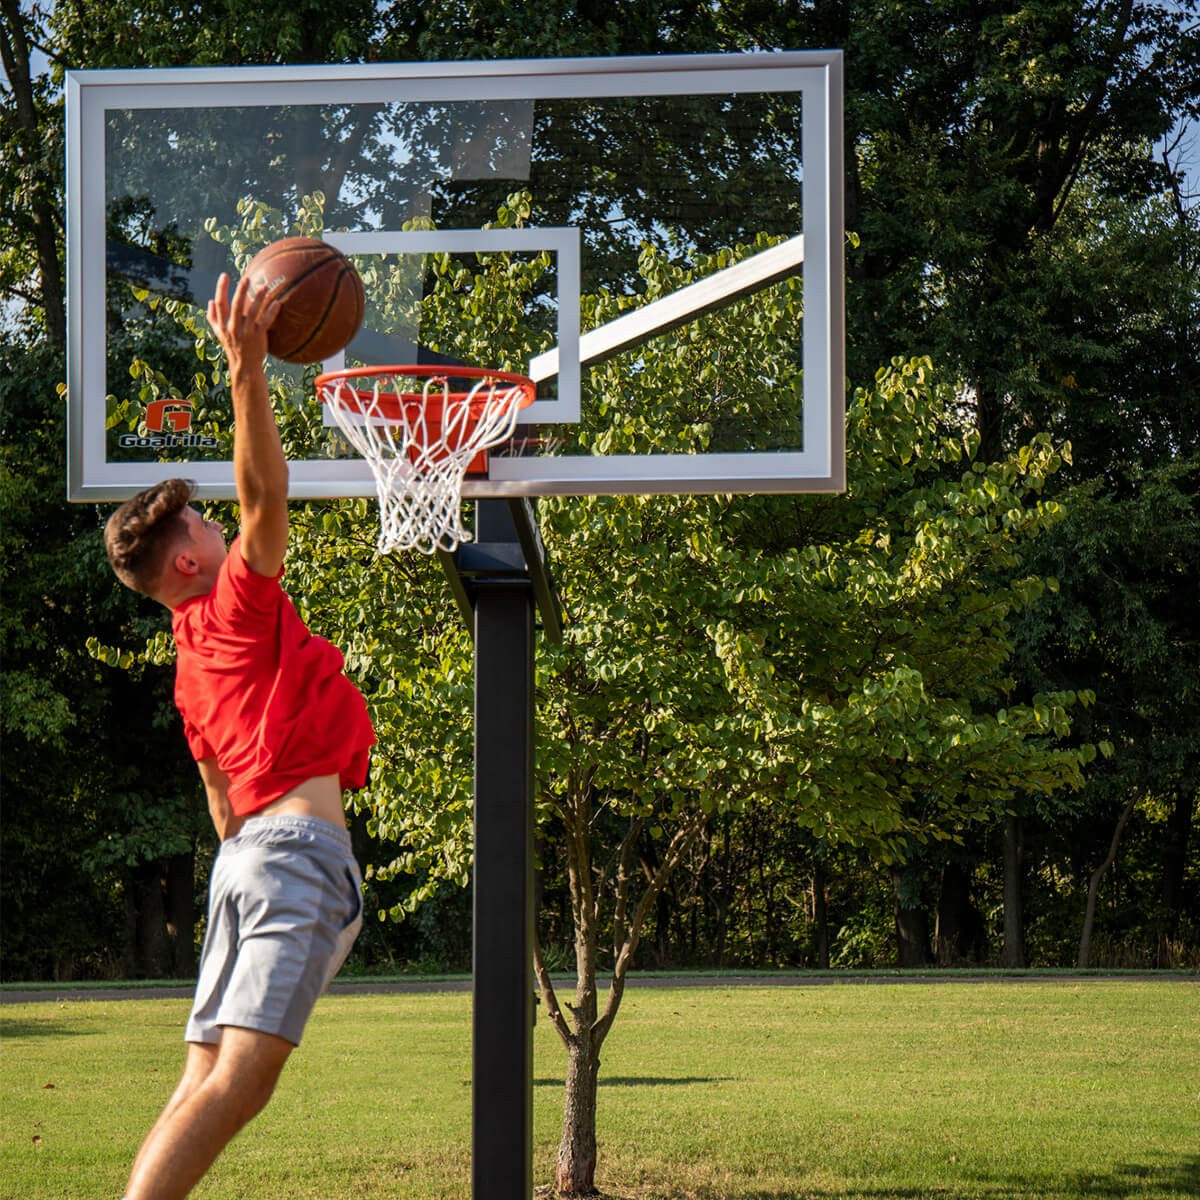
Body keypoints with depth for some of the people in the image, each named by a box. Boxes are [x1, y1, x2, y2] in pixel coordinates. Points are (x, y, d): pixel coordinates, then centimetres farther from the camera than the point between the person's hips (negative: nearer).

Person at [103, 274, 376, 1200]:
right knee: (239, 1076, -18)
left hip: (248, 850, 9)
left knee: (209, 1086, 3)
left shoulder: (192, 665, 23)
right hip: (301, 842, -9)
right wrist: (248, 370, -19)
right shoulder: (240, 604, 0)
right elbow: (263, 496, -14)